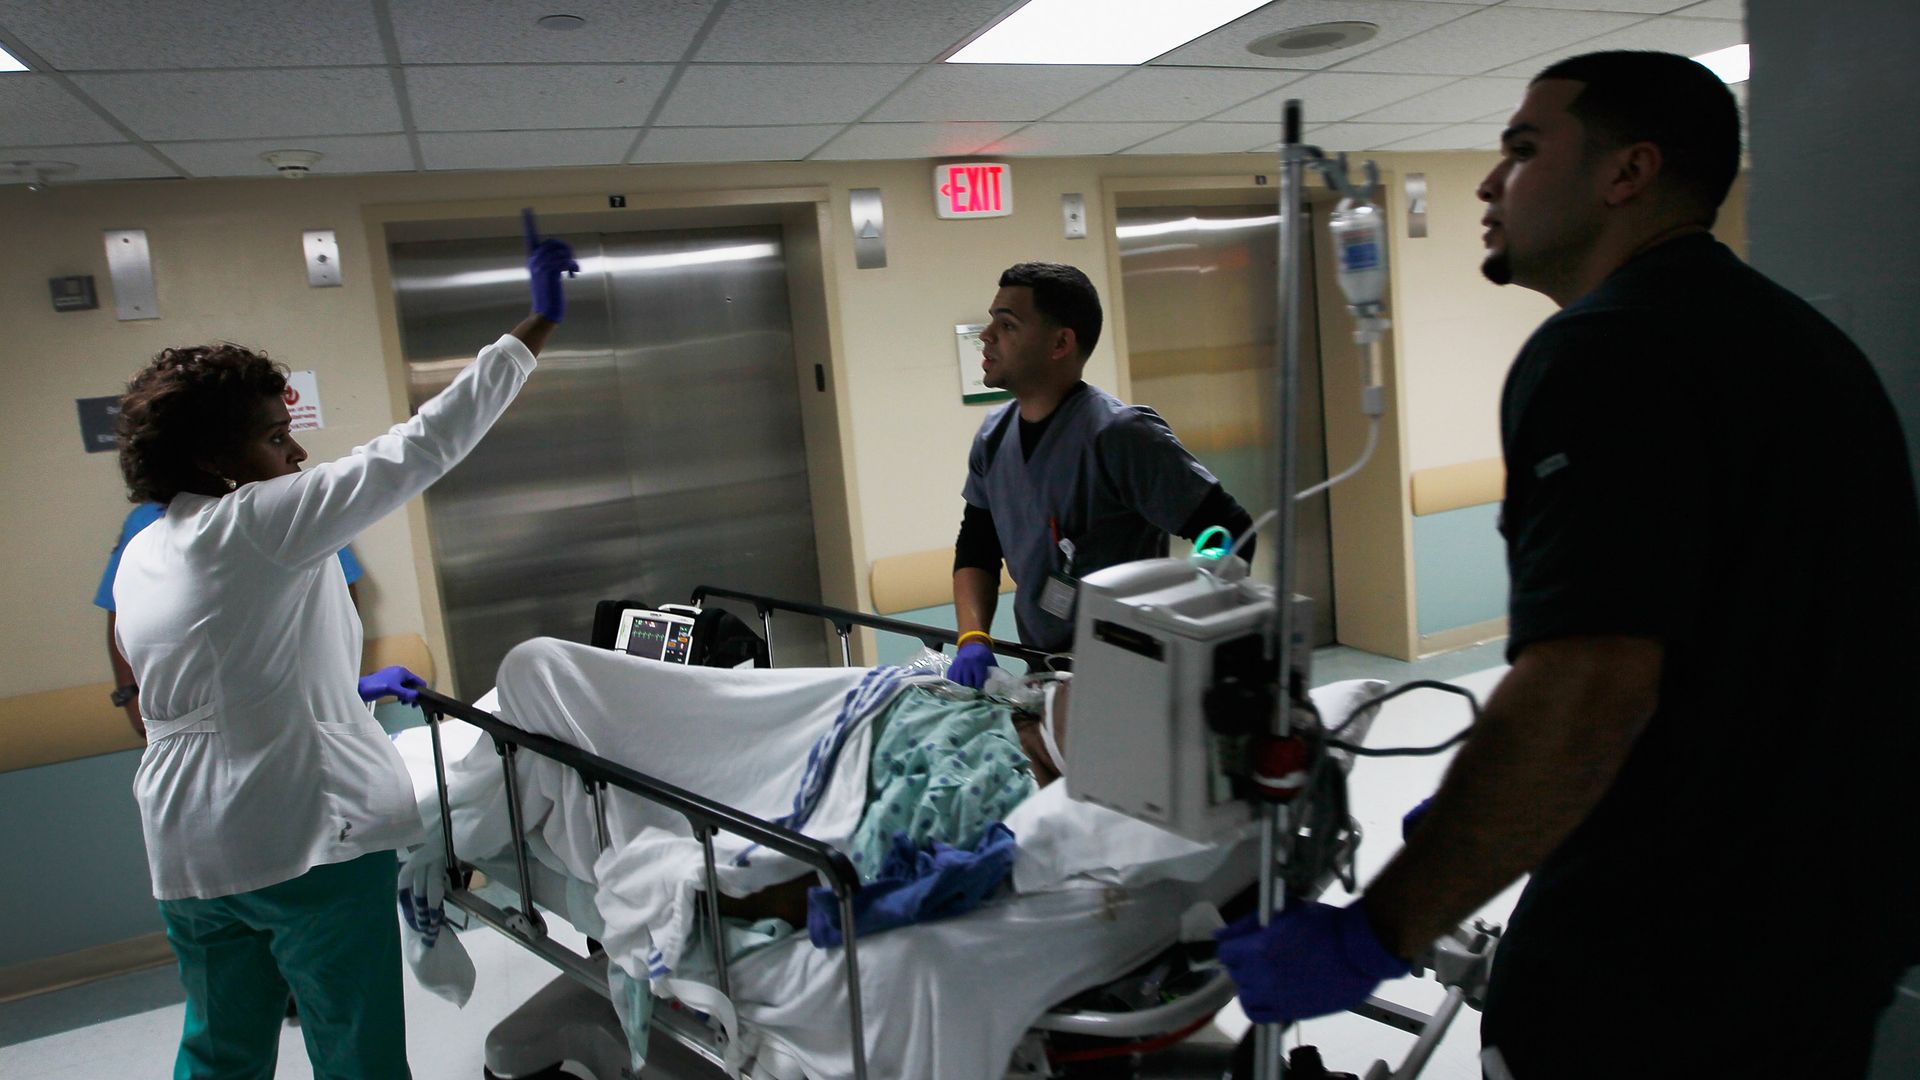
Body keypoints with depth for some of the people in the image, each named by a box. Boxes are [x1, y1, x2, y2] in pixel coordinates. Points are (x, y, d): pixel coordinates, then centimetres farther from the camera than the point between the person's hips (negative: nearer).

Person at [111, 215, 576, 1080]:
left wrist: (351, 686, 28)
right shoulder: (259, 525, -16)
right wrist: (536, 326, -17)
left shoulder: (138, 557, 9)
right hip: (308, 843, -8)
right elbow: (419, 449, -20)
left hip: (188, 850, 8)